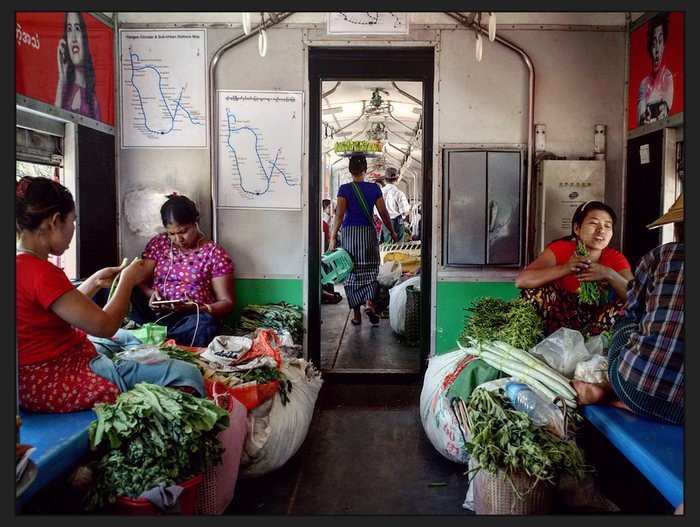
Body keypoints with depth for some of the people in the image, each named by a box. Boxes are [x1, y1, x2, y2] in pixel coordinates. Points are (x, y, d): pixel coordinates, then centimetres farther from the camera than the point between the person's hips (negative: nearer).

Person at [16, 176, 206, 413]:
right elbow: (105, 325, -22)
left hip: (41, 374, 11)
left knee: (125, 338, 35)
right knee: (186, 375, -16)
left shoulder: (23, 265, 4)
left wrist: (95, 282, 11)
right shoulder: (40, 272, -25)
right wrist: (127, 281, -7)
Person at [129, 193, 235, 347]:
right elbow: (140, 282, 10)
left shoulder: (215, 253, 2)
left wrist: (197, 309, -19)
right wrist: (150, 294, -15)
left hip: (190, 318, -2)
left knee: (204, 325, -38)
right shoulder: (158, 243, 12)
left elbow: (226, 303, 0)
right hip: (153, 313, 3)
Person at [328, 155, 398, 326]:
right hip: (368, 233, 1)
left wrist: (332, 238, -9)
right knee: (369, 271, 10)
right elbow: (383, 213, 2)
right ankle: (369, 303, -13)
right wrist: (392, 232, 15)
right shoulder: (374, 188, 0)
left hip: (349, 233, -1)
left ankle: (356, 314, 10)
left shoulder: (344, 189, -4)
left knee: (352, 272, 7)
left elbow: (339, 215, -10)